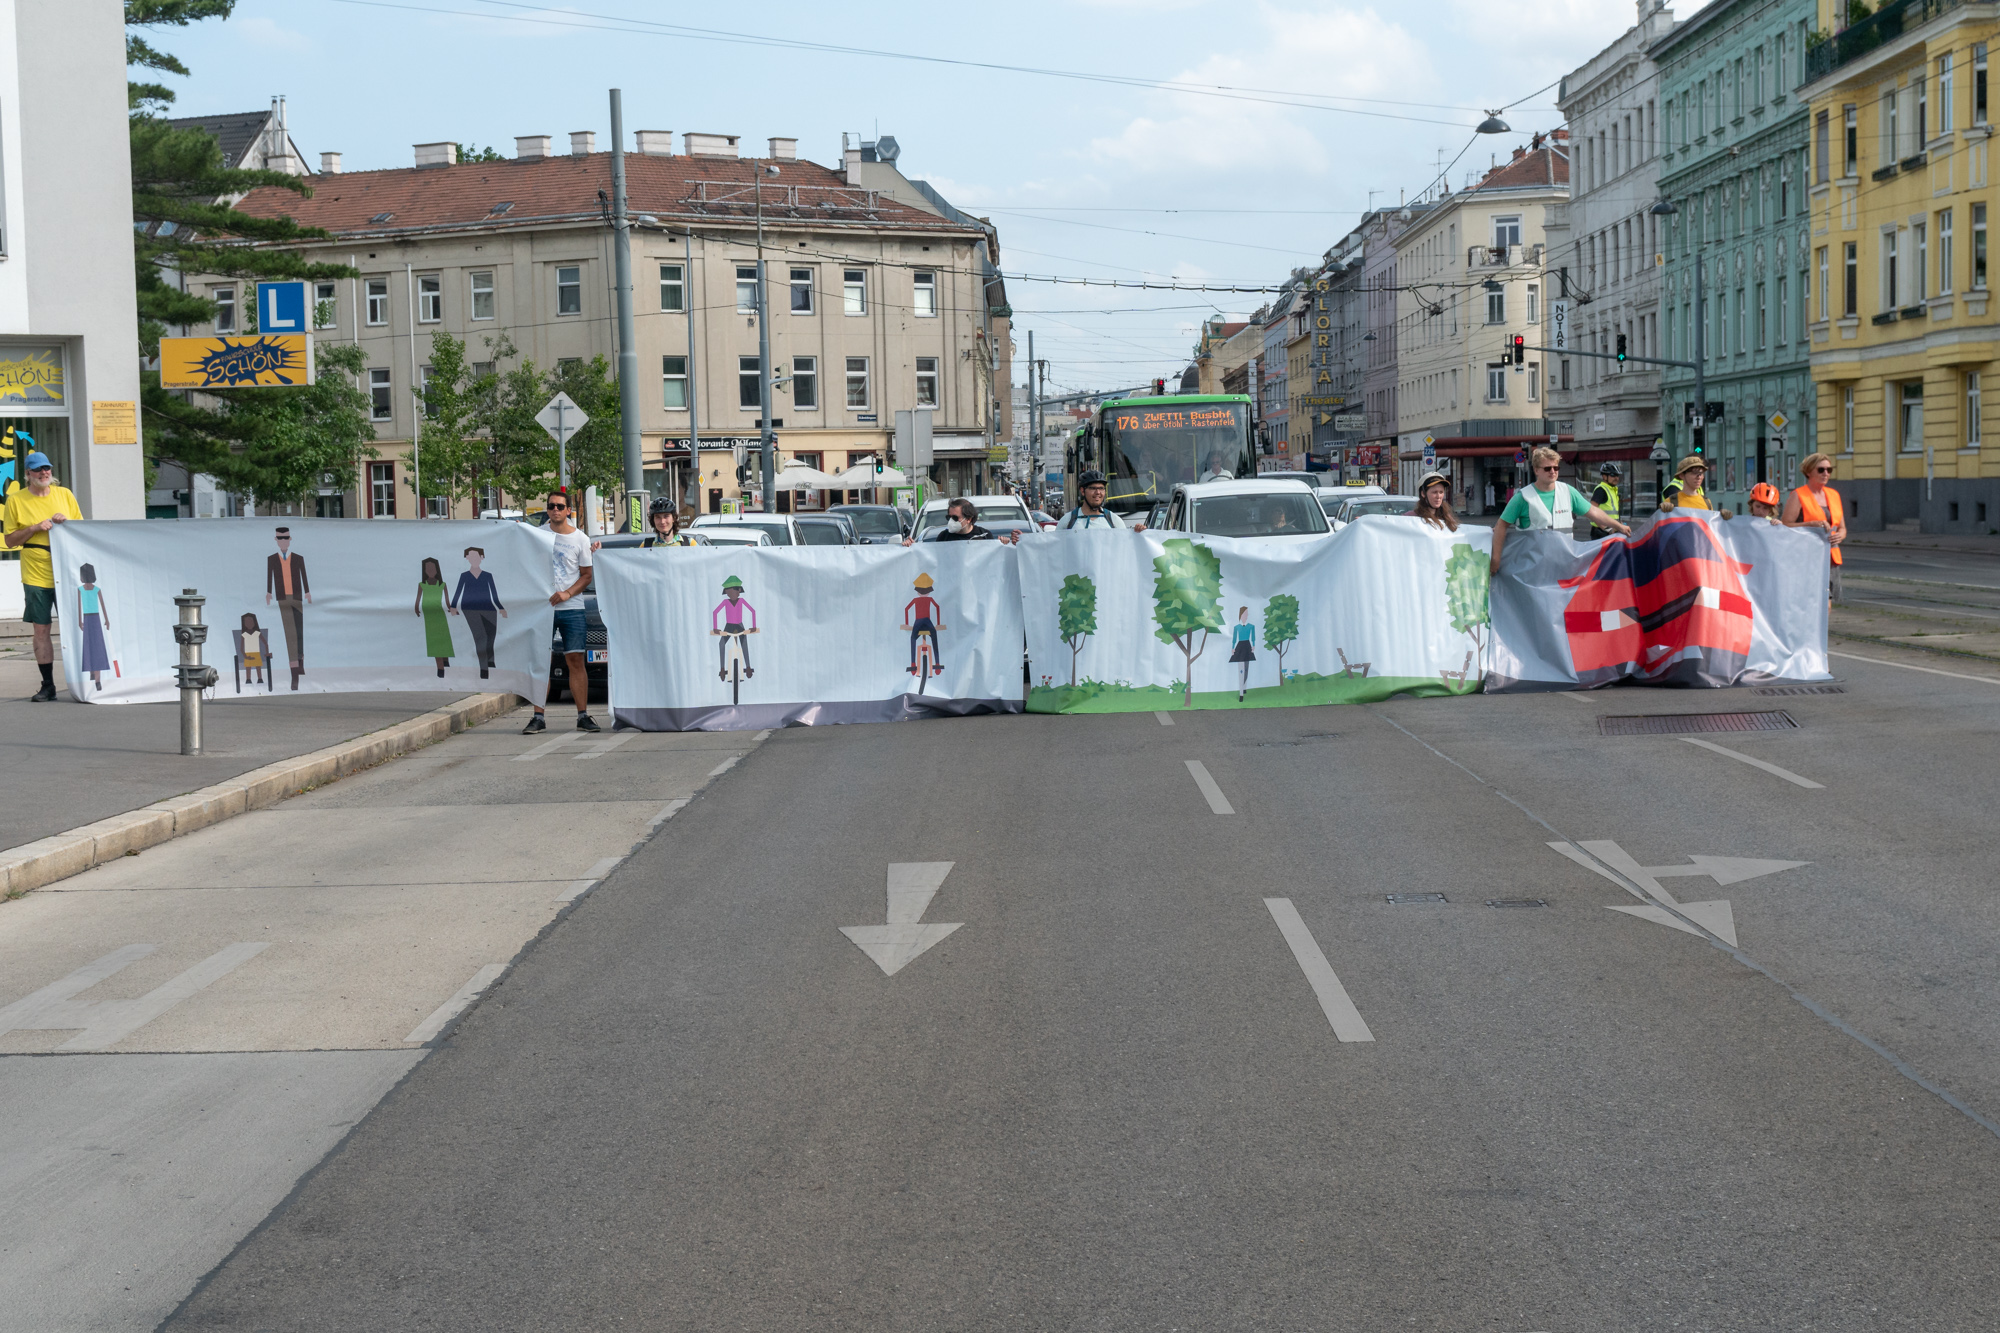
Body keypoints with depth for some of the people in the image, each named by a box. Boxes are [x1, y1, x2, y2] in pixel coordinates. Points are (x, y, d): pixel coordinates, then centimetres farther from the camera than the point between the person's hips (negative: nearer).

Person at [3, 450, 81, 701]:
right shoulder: (16, 499, 4)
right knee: (41, 629, 1)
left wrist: (66, 522, -6)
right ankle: (47, 685, 8)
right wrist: (35, 528, -12)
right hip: (36, 575, -1)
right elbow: (10, 539, 2)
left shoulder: (64, 494, 9)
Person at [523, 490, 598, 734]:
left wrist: (567, 593, -11)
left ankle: (583, 716, 2)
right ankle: (538, 717, 1)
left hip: (571, 609, -1)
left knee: (575, 660, -2)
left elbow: (587, 575, 4)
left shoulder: (580, 539, 4)